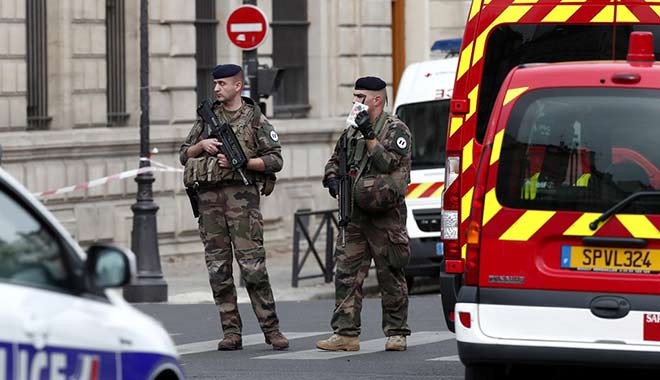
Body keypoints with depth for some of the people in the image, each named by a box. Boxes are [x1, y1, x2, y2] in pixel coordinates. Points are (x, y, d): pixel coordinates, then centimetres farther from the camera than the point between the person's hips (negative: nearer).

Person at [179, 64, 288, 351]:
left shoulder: (255, 119, 4)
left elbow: (275, 160, -1)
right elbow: (183, 154, 19)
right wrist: (202, 146, -1)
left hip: (241, 193, -4)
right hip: (209, 196, 4)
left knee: (252, 265, -10)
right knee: (218, 268, 2)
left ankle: (271, 329, -5)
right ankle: (231, 332, 6)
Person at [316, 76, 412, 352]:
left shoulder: (396, 130, -3)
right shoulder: (352, 131, 16)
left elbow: (388, 163, -15)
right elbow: (335, 160, 26)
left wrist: (369, 136, -18)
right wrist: (332, 179, 6)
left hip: (386, 216, -6)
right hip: (355, 214, 6)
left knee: (390, 277, 0)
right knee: (347, 273, 0)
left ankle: (396, 333, 8)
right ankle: (346, 334, 2)